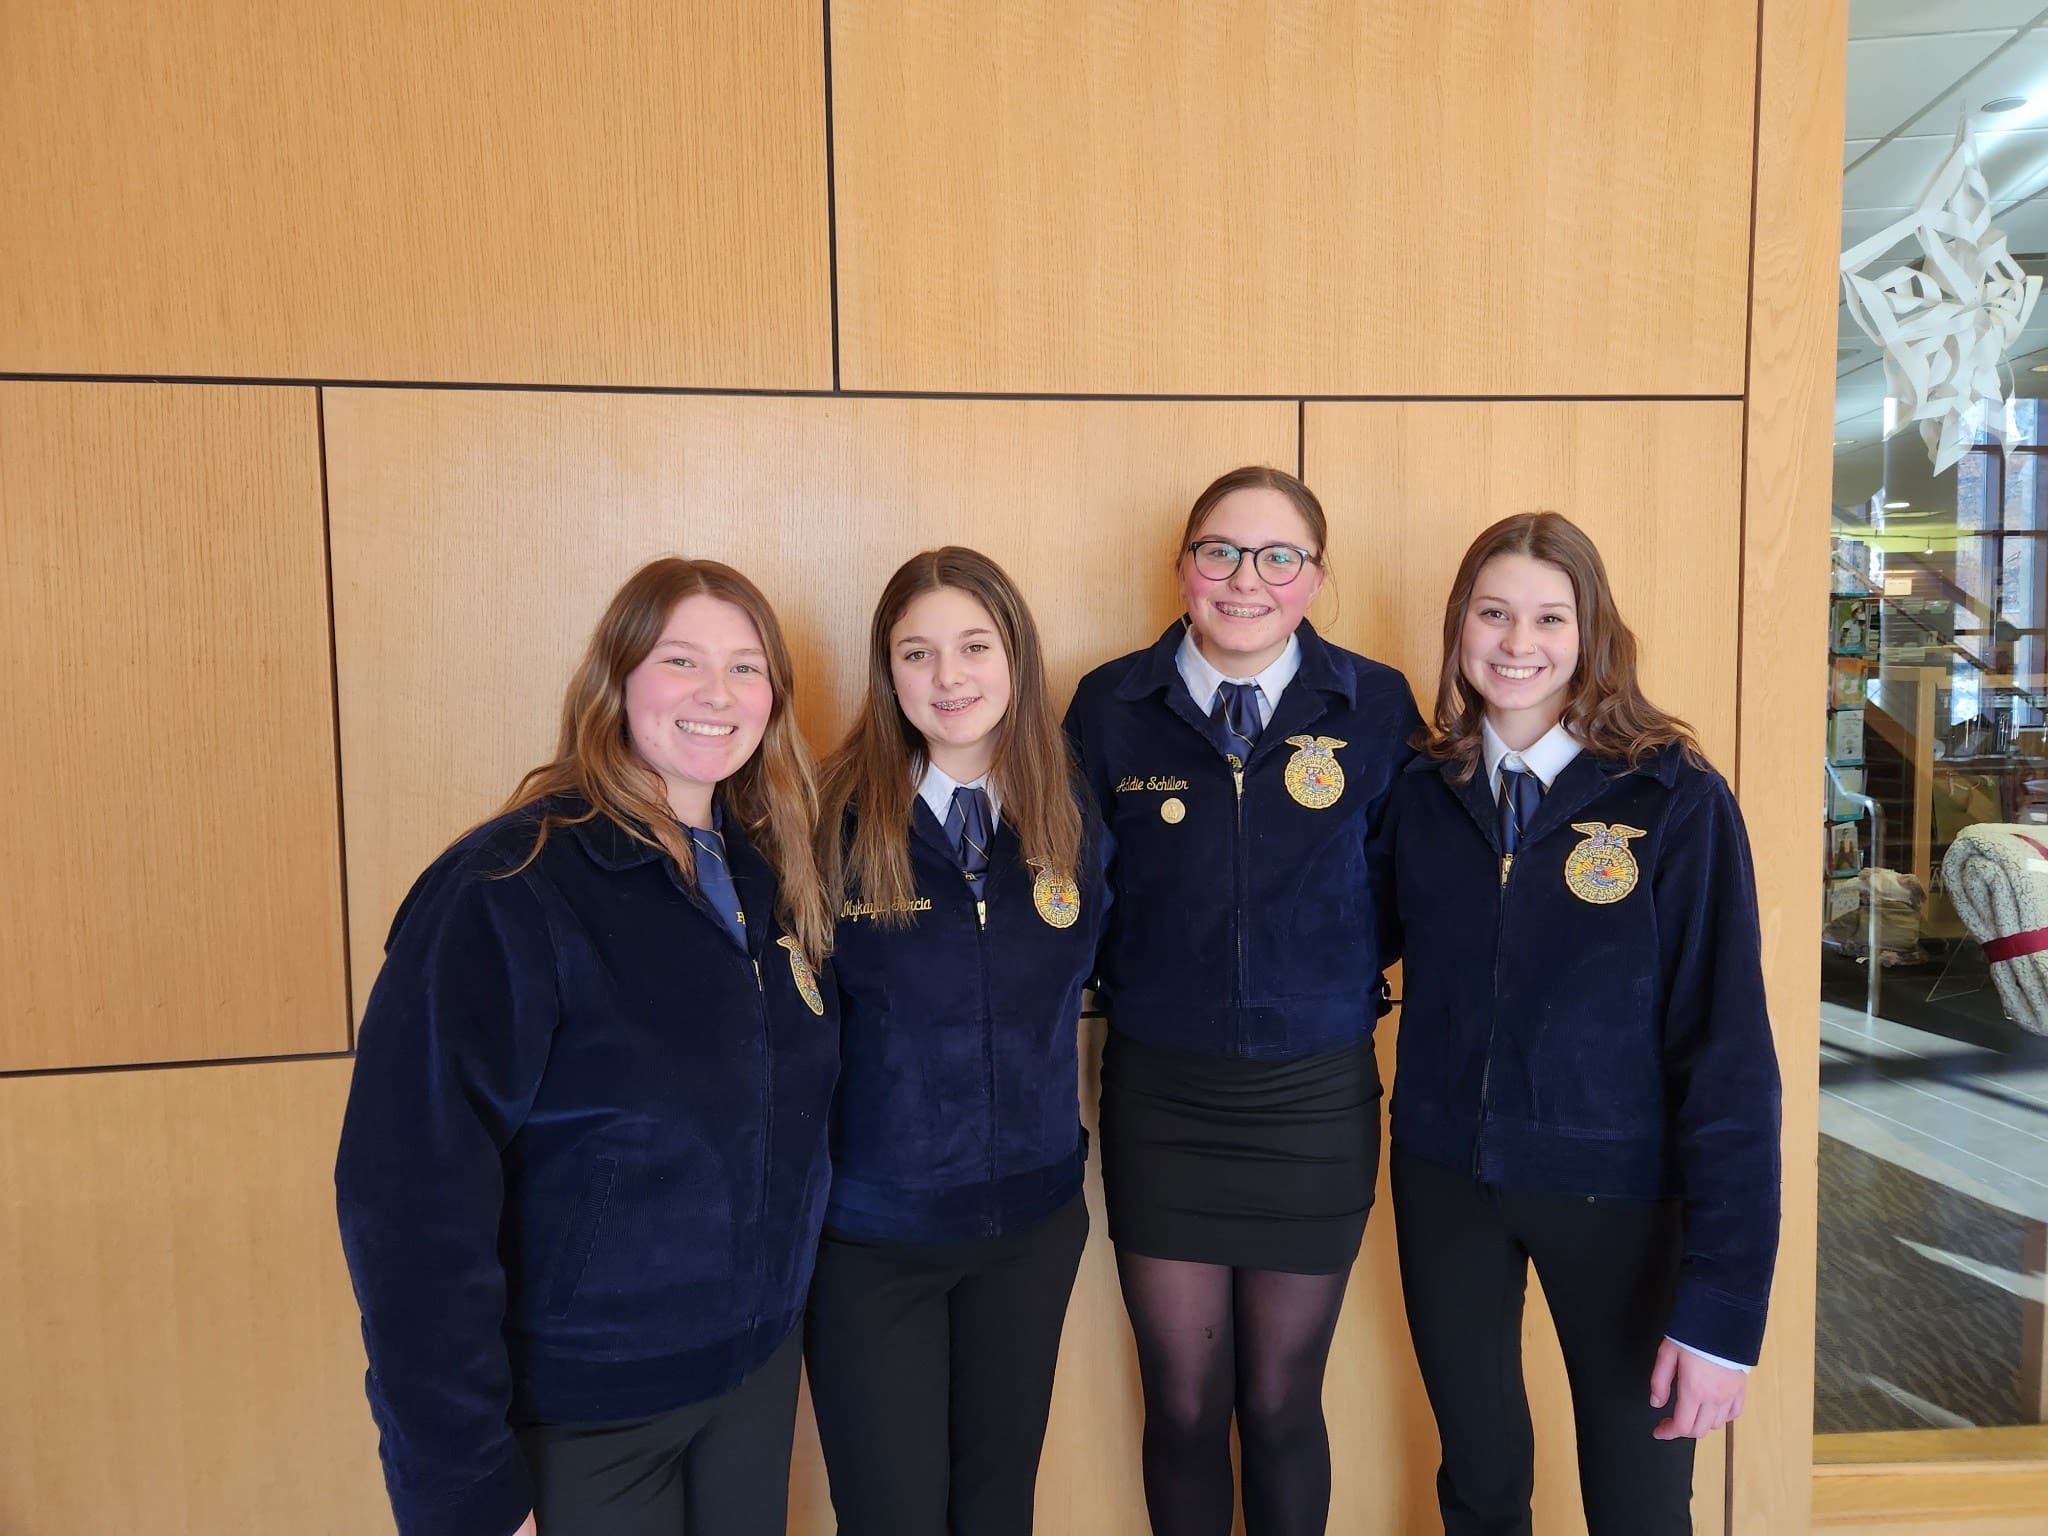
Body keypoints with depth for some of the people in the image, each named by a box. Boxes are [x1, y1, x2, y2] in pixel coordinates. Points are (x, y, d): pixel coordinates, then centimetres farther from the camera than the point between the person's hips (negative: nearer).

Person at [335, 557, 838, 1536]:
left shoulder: (769, 872, -1)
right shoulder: (509, 888, -20)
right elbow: (415, 1197, -22)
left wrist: (774, 1312, 4)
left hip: (761, 1365, 6)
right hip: (577, 1404, -5)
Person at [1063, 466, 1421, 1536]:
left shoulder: (1375, 707, -5)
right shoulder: (1111, 706, -5)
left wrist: (1360, 984, -7)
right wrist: (1120, 988, -7)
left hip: (1318, 1096, 0)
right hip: (1159, 1095, 0)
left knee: (1281, 1403, 16)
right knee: (1183, 1404, 13)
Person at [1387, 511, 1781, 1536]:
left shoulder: (1677, 800, -12)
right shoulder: (1420, 793, -3)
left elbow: (1728, 1049, -14)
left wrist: (1724, 1301, -16)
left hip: (1616, 1192, -2)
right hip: (1444, 1179, 3)